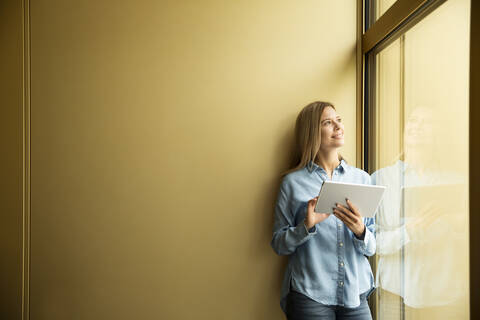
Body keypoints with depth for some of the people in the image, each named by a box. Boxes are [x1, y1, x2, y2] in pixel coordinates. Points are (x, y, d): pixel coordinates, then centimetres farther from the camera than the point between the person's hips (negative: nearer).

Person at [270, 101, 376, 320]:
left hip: (356, 293, 3)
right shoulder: (293, 182, -5)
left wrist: (360, 231, -15)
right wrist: (307, 225, -19)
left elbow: (372, 248, 5)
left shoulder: (362, 178, 4)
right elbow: (278, 244, -3)